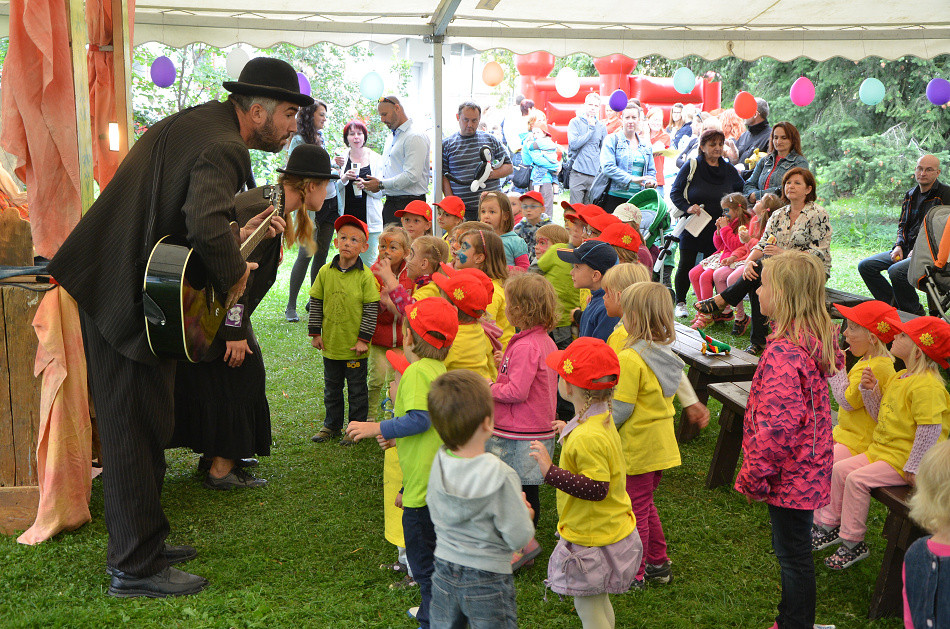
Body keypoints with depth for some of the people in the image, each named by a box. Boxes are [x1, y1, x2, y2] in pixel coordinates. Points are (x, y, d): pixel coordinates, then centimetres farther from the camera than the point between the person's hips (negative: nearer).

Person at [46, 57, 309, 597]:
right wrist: (234, 274, -19)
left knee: (147, 425, 18)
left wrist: (245, 230, 16)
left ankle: (145, 541, 33)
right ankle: (136, 568, 13)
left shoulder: (207, 119, 12)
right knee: (137, 429, 0)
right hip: (126, 297, -10)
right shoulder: (222, 146, -19)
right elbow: (207, 223, -37)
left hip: (123, 284, 10)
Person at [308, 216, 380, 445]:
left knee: (357, 389, 10)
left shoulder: (366, 275, -12)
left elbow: (371, 309, -10)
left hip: (355, 347, -3)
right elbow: (316, 303, 5)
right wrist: (315, 333, 3)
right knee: (332, 388, 18)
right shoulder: (325, 271, -3)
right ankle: (332, 425, 33)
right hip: (330, 343, 4)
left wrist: (363, 338, -11)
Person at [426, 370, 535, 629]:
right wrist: (524, 511, 2)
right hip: (487, 580, -4)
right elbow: (519, 538, -20)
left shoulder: (439, 463, -9)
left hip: (444, 573, 5)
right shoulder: (501, 476, -26)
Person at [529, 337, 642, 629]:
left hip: (591, 541, -10)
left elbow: (596, 488, -30)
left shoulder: (587, 438, -31)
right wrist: (571, 433, 27)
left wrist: (551, 472, -33)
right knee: (598, 600, 24)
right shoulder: (602, 420, 0)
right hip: (611, 531, 10)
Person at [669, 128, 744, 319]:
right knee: (686, 265, -3)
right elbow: (675, 192, -2)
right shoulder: (691, 167, -2)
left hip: (717, 228, 2)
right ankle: (680, 303, 10)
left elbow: (741, 192, 19)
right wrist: (687, 207, -18)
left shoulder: (729, 170, 8)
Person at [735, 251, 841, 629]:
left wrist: (754, 478, -17)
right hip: (809, 468, 10)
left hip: (788, 473, -10)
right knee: (795, 552, 22)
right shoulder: (815, 340, 2)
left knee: (793, 555, 6)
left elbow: (775, 426, -28)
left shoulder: (783, 352, -28)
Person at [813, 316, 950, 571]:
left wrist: (912, 468, -23)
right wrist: (871, 389, -1)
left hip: (902, 461, -10)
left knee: (857, 479, -21)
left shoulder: (927, 386, -22)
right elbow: (880, 414, 16)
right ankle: (830, 526, 16)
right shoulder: (899, 377, 10)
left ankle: (853, 543, -6)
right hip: (881, 450, 10)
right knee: (838, 469, 4)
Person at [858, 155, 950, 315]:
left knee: (896, 271, -34)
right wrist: (899, 246, 4)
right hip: (907, 249, 8)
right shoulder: (911, 195, 15)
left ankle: (914, 312, -11)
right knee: (865, 266, -6)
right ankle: (894, 303, 1)